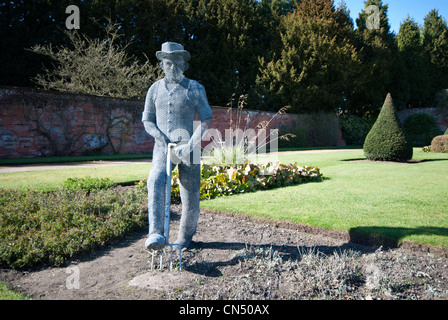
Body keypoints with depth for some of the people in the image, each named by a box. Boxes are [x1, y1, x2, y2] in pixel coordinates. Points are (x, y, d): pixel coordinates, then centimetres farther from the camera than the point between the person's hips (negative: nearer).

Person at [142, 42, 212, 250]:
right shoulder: (155, 89, 9)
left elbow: (206, 120, -3)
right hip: (162, 147, 1)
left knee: (190, 194, 2)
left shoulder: (195, 88, 2)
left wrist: (190, 144, -16)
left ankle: (185, 235, 25)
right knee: (155, 181, -25)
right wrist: (162, 139, -8)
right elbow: (147, 120, 11)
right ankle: (156, 234, -28)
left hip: (187, 147, -1)